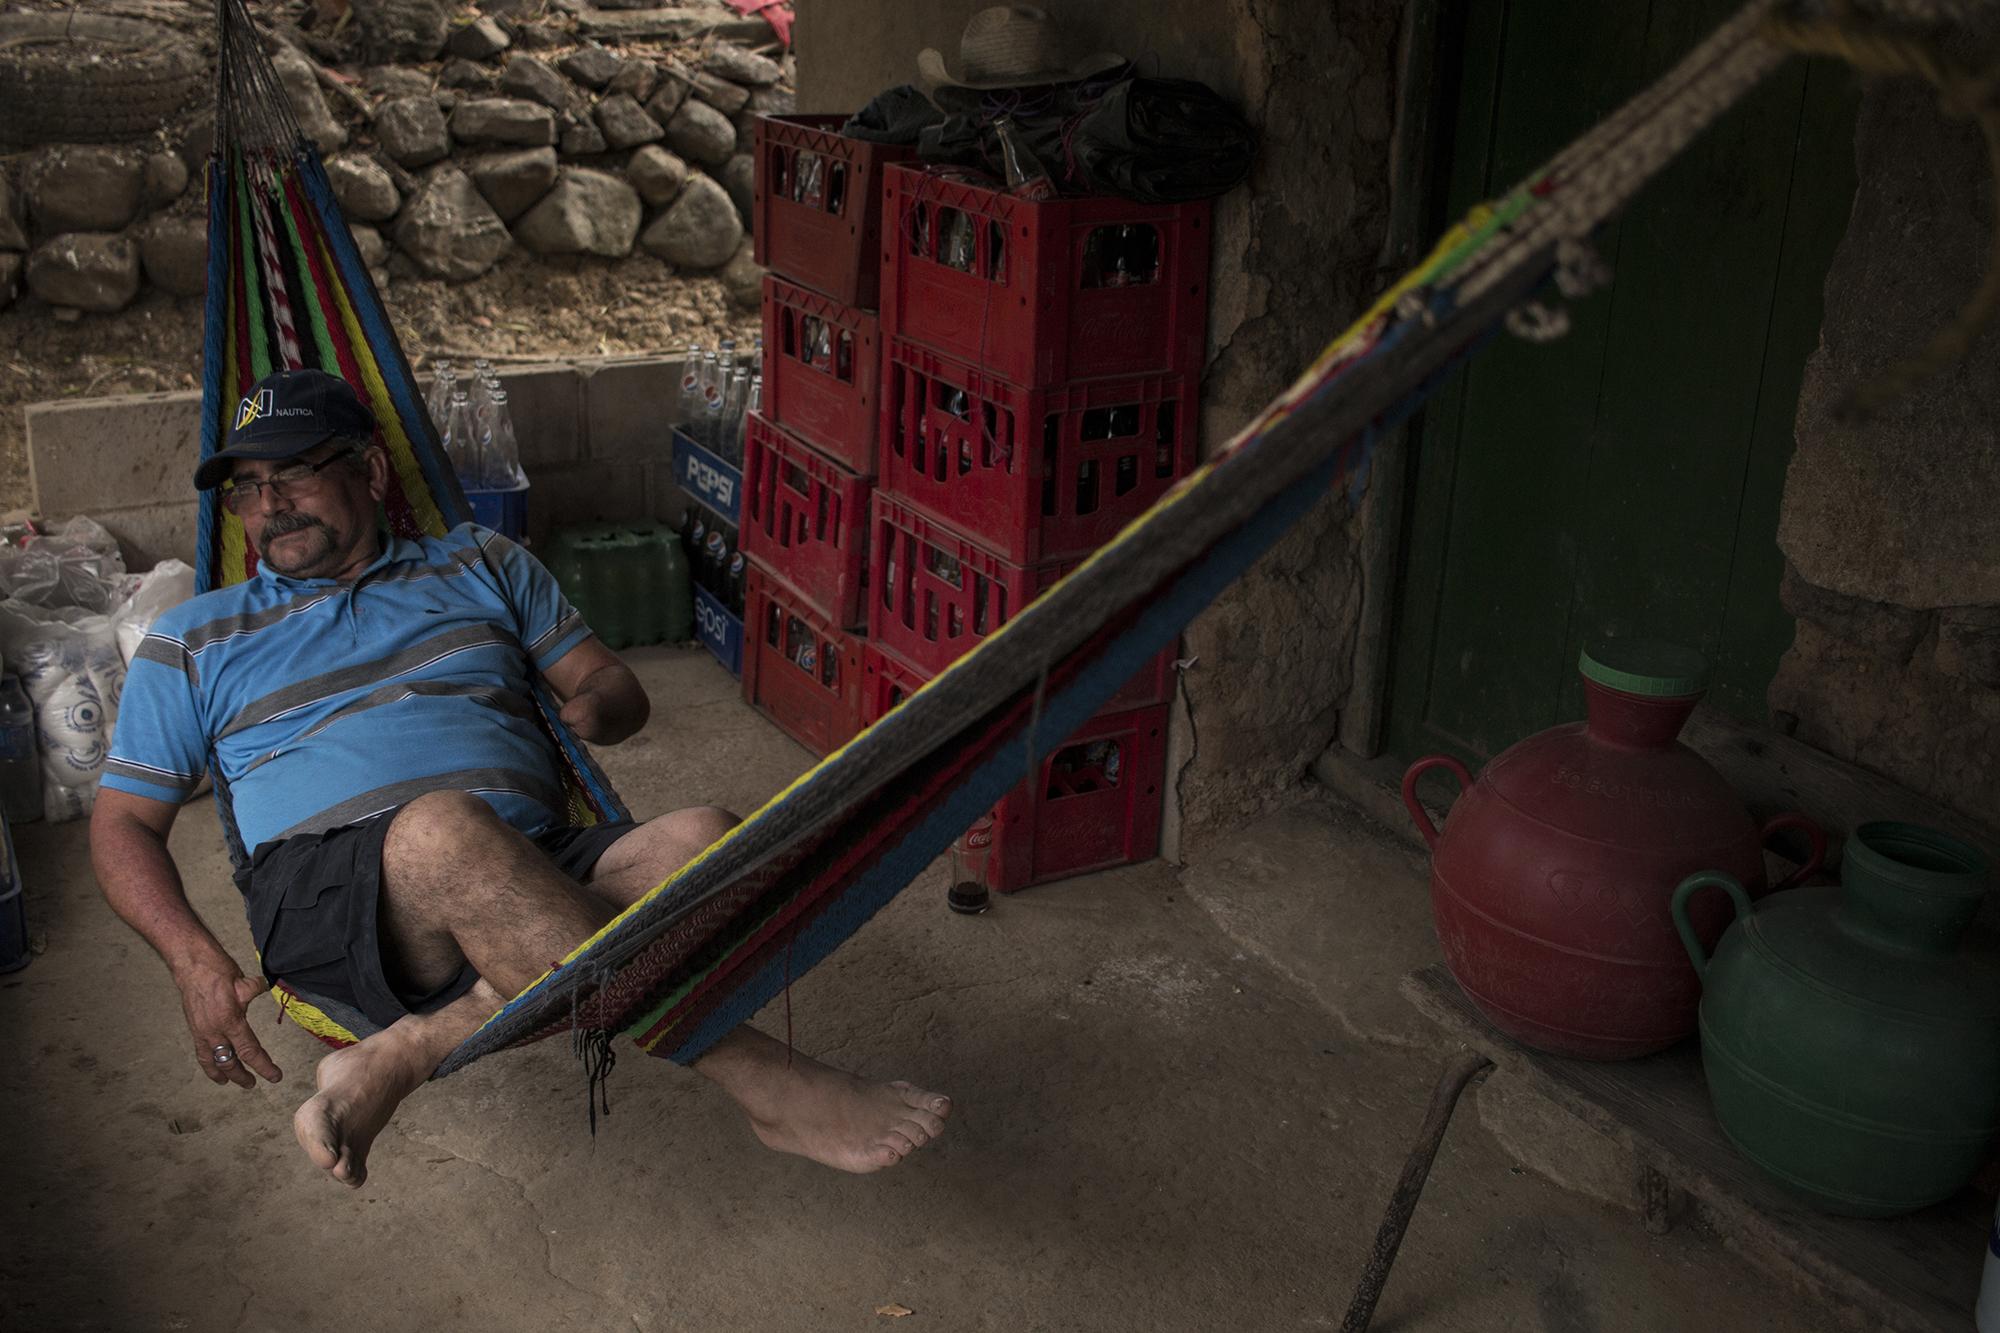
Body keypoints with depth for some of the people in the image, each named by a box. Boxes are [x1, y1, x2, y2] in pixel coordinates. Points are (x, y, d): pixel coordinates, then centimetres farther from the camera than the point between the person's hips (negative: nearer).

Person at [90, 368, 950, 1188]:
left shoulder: (481, 567, 26)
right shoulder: (195, 642, 23)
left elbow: (612, 683, 26)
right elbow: (123, 823, 19)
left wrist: (596, 707, 0)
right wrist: (196, 962, -1)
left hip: (530, 876, 3)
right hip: (327, 894, -2)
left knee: (702, 841, -28)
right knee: (443, 830, -39)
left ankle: (408, 1049, -36)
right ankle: (761, 1080, -38)